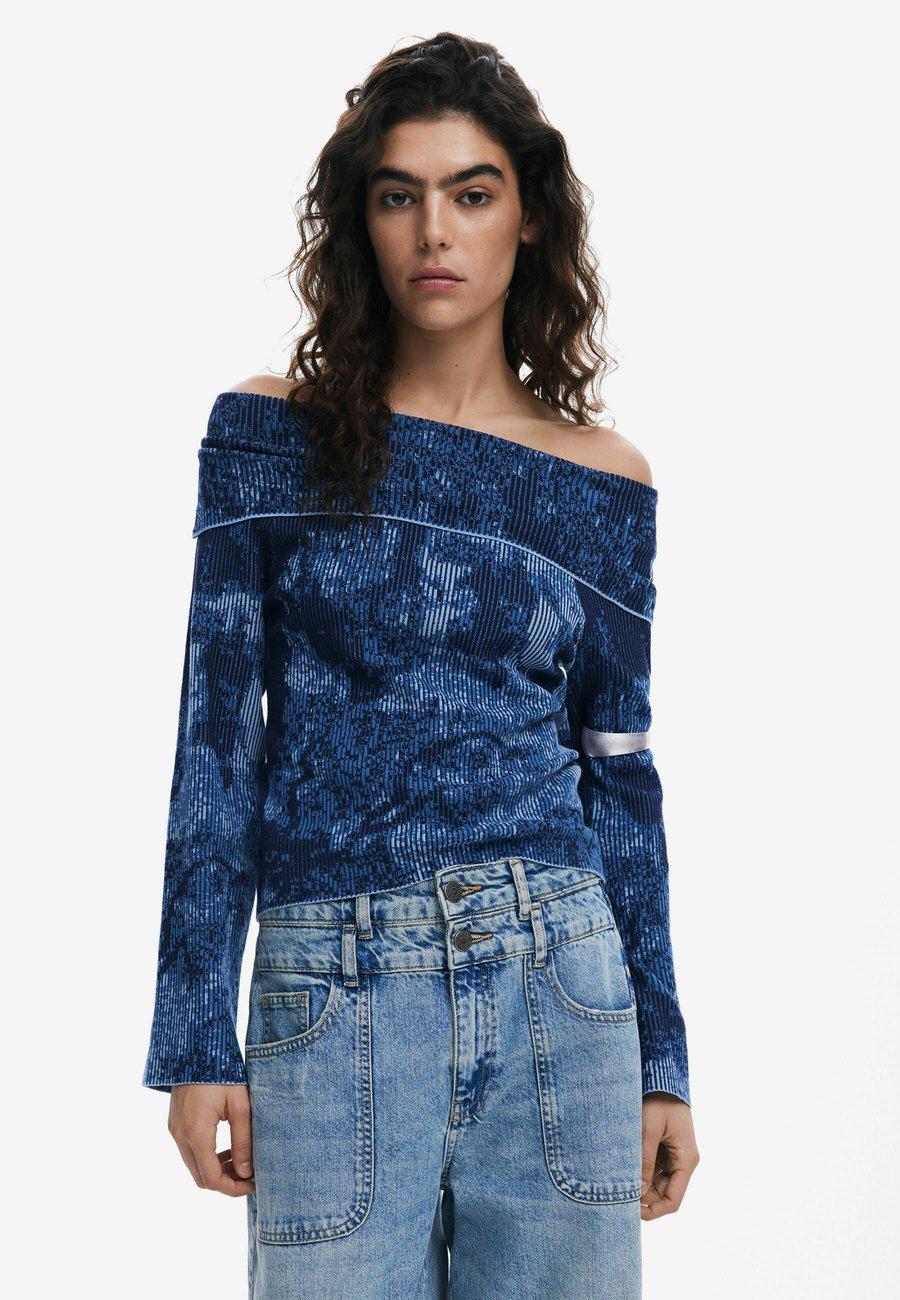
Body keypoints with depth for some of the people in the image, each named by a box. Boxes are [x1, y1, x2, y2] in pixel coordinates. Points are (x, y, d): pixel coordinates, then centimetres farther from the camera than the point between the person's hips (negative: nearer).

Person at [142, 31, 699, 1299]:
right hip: (331, 998, -1)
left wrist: (664, 1058, 9)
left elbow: (620, 776, 9)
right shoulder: (272, 433, 1)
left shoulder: (605, 481, 5)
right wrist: (198, 1039, -4)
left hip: (559, 993, 1)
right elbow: (219, 732, -1)